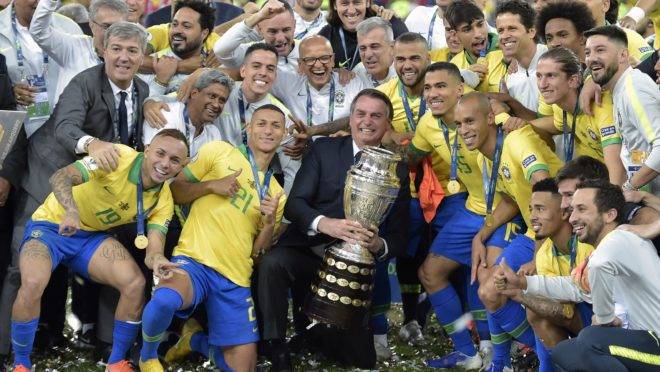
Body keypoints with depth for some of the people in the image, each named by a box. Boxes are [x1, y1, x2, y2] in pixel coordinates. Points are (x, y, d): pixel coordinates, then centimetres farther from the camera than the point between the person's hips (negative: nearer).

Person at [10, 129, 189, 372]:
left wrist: (158, 261, -42)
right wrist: (72, 212, -51)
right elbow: (60, 178, -31)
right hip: (51, 224, -4)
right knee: (32, 284, -31)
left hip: (93, 237, 4)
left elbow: (153, 247, -17)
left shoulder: (163, 199, -7)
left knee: (135, 283, -20)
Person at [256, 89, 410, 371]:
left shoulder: (398, 172, 6)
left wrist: (379, 245, -21)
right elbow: (294, 203, -8)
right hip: (307, 252, -2)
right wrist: (324, 223, -30)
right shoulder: (323, 149, 2)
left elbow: (398, 236, 4)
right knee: (272, 263, -36)